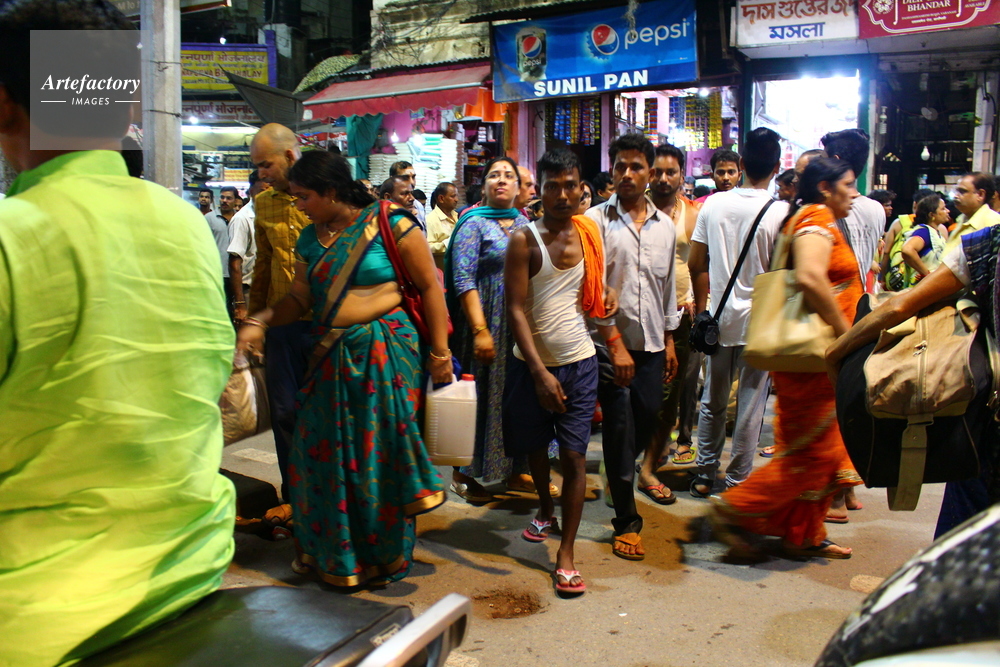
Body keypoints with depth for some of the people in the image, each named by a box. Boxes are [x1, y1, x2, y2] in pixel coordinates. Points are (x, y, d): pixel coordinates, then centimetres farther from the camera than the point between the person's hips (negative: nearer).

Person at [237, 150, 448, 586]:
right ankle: (332, 552, 32)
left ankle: (385, 555, 25)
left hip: (384, 352, -6)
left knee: (379, 454, 3)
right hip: (331, 355, 6)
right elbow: (300, 298, 10)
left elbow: (430, 287, -9)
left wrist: (440, 352, -11)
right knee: (325, 453, 10)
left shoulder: (390, 224, -9)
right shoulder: (310, 239, 10)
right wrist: (258, 321, -7)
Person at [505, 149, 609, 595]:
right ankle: (545, 511, 45)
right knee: (536, 445, 17)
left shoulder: (589, 233, 2)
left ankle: (566, 554, 7)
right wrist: (540, 372, -19)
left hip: (579, 362, 1)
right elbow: (516, 310, -14)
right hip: (533, 363, -1)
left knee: (574, 456, -2)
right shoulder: (525, 240, -9)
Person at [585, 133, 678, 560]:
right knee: (620, 429, -1)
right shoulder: (596, 220, -6)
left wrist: (669, 339, 14)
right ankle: (627, 520, 12)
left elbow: (668, 286, 16)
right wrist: (615, 342, -14)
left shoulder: (664, 225, 10)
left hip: (652, 344, 5)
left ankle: (620, 475, 41)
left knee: (647, 421, 11)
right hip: (611, 343, -5)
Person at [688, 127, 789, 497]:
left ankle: (705, 475, 24)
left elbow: (696, 263, 1)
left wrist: (701, 307, 13)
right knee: (750, 404, 8)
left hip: (720, 317, 3)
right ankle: (737, 480, 16)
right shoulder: (780, 212, -11)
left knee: (713, 401, 15)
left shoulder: (714, 204, -2)